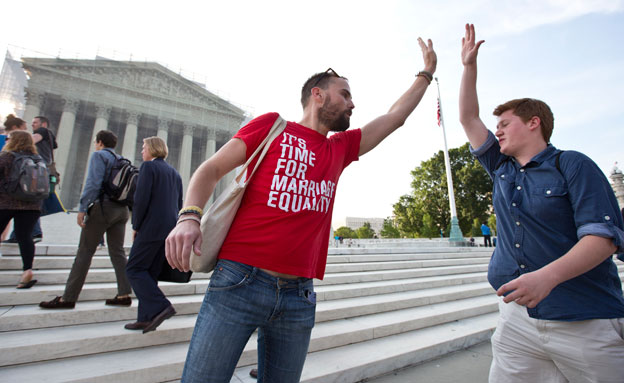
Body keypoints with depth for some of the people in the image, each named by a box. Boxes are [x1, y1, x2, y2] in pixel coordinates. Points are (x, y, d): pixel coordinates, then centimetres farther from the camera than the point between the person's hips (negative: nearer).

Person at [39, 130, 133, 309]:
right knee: (117, 251, 6)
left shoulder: (99, 155, 0)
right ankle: (124, 294, 3)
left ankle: (68, 298, 6)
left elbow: (93, 182, -13)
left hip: (103, 206, -6)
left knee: (85, 251, 0)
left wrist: (82, 208, -13)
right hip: (122, 209, 6)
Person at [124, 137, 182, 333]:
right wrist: (171, 225, 18)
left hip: (152, 228, -8)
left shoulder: (148, 166, -4)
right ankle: (146, 318, 16)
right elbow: (179, 204, 17)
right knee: (150, 273, 13)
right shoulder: (175, 172, 17)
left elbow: (141, 198, -14)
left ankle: (160, 307, -8)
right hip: (170, 229, 8)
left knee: (134, 269, 1)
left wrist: (136, 226, -4)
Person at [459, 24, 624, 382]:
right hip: (517, 315, 5)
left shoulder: (572, 165, -5)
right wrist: (470, 65, 12)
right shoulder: (501, 168, 10)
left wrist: (548, 275, -31)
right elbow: (469, 118, 13)